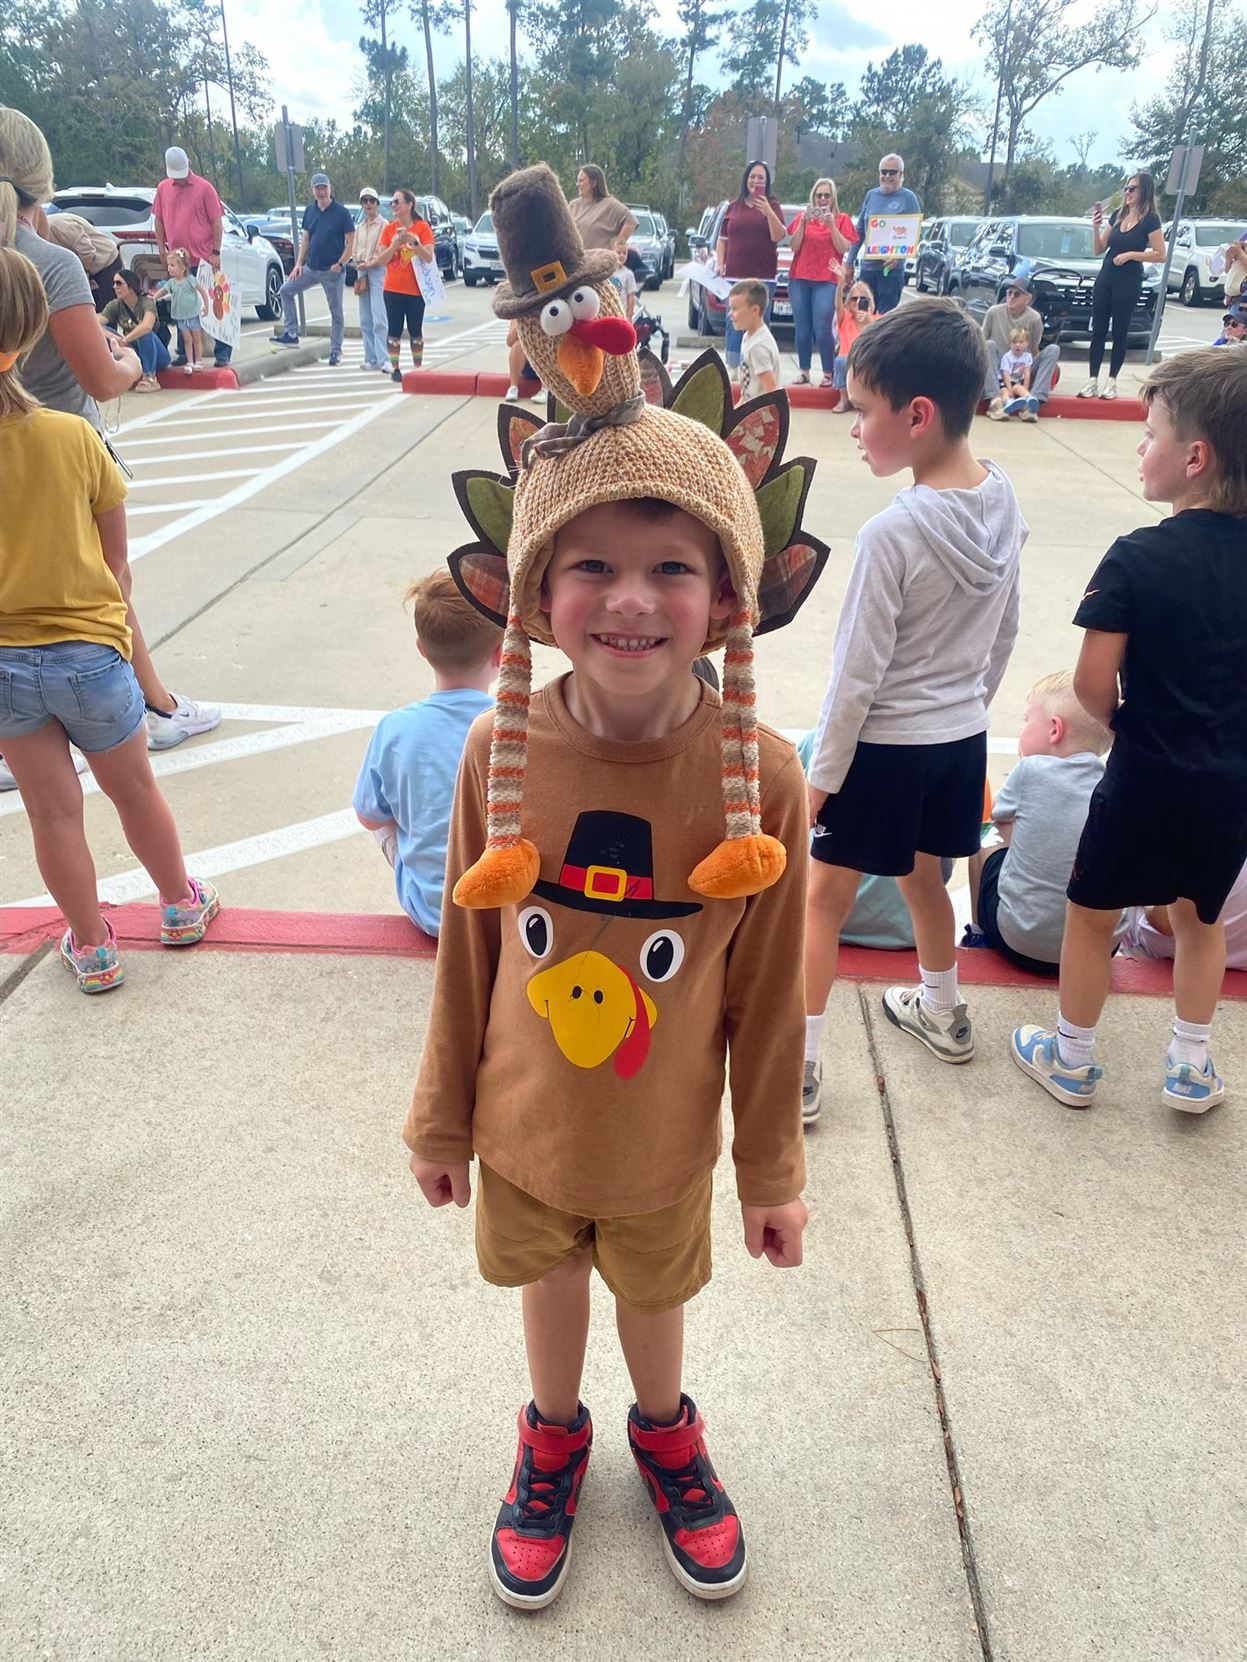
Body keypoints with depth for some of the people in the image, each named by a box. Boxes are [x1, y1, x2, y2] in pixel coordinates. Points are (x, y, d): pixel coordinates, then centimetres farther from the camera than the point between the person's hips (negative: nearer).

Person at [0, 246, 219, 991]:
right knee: (134, 789, 19)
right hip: (89, 647, 0)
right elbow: (117, 562, -3)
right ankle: (182, 905, 38)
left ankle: (92, 946, 26)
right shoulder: (73, 437, -13)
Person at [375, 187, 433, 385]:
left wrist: (414, 242, -22)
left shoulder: (423, 227, -2)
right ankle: (394, 368, 6)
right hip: (393, 289, 2)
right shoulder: (389, 229, 5)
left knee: (415, 331, 6)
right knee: (394, 330, 1)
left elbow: (429, 258, -10)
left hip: (415, 289, -2)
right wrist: (394, 245, -13)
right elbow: (381, 259, 2)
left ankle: (417, 369, 14)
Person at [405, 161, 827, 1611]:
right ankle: (554, 1434, 59)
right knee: (549, 1286, 27)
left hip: (665, 1147, -1)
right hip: (524, 1133, 1)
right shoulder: (500, 755, -19)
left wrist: (773, 1170, -2)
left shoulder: (760, 778, -23)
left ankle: (664, 1427, 60)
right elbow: (468, 961, -6)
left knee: (656, 1298, 26)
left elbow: (765, 999, -13)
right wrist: (442, 1120, 5)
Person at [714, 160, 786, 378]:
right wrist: (720, 264, 3)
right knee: (734, 324, -1)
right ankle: (732, 367, 3)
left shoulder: (772, 206, 7)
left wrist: (768, 212, -18)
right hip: (734, 276, 2)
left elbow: (778, 236, -5)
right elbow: (722, 240, 16)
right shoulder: (733, 207, 14)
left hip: (763, 277, -2)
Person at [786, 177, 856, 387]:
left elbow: (844, 248, -3)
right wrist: (803, 222, -9)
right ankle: (804, 371, 5)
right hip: (799, 278, 3)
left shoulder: (842, 220, 7)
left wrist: (832, 225, -12)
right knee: (802, 328, 0)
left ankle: (829, 373, -8)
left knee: (823, 329, -13)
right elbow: (794, 247, 4)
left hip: (827, 279, -3)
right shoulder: (802, 216, 12)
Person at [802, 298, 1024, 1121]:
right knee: (923, 878, 26)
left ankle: (799, 1065, 14)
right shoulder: (1005, 502, -3)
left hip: (886, 746, -7)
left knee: (826, 898, 7)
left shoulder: (893, 533, -25)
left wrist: (822, 774, -9)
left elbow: (857, 674, -20)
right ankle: (943, 1014, 45)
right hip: (963, 738, 7)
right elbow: (1006, 636, 7)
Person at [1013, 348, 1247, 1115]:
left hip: (1147, 776, -5)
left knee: (1092, 915, 14)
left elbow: (1093, 682, -18)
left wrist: (1128, 724, 1)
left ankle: (1073, 1060, 29)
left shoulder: (1137, 557, -18)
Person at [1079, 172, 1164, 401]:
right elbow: (1099, 249, 12)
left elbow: (1160, 255, -11)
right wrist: (1096, 227, -4)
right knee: (1098, 330, 3)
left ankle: (1112, 382, 7)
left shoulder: (1150, 219, -8)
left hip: (1129, 281, -6)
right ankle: (1093, 381, 6)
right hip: (1105, 277, 6)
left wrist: (1130, 254, -17)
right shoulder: (1117, 215, 9)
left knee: (1120, 332, 1)